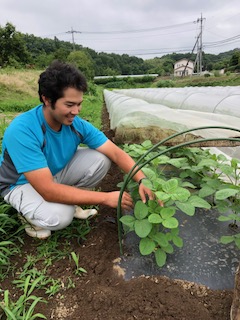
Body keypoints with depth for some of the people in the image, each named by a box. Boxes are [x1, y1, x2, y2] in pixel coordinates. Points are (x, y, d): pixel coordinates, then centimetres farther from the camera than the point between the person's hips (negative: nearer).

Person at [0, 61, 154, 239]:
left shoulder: (77, 124, -19)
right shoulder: (21, 131, -36)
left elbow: (117, 153, -18)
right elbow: (48, 190, -39)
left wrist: (142, 180, -35)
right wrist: (106, 198, -38)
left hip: (57, 172, 5)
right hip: (21, 183, -4)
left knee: (100, 159, -17)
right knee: (59, 216, -33)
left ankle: (70, 202, 4)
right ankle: (29, 213, 2)